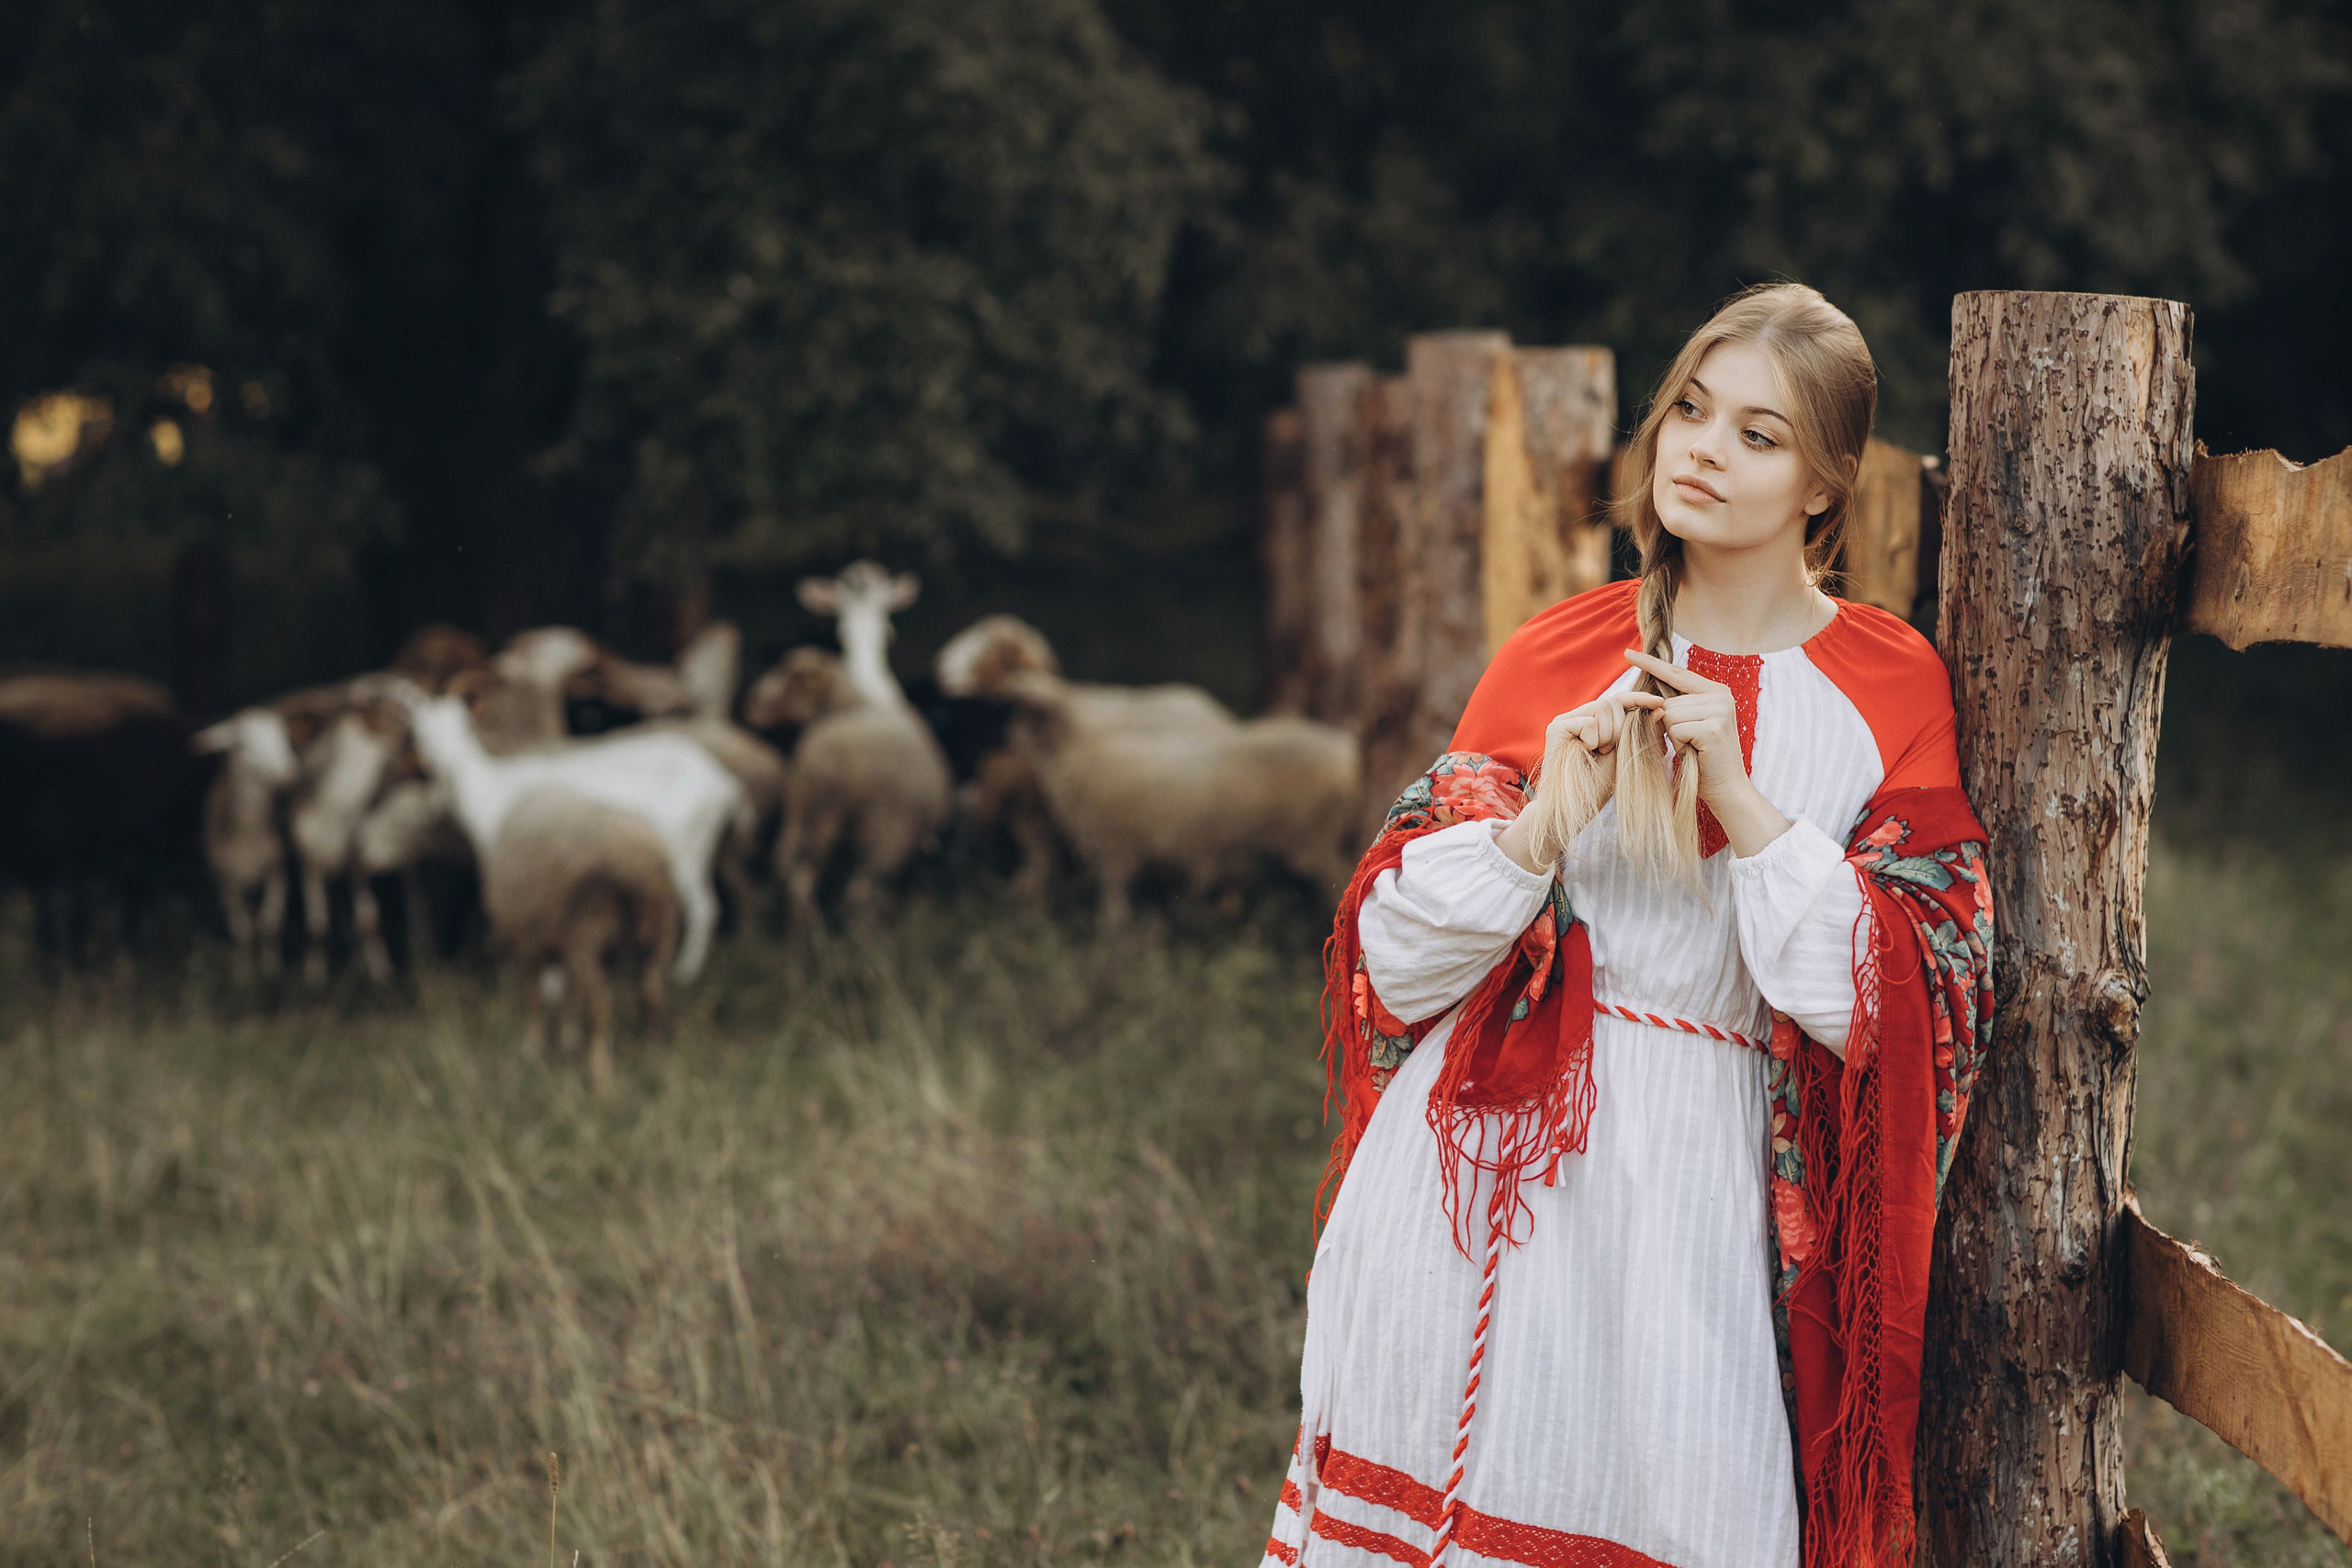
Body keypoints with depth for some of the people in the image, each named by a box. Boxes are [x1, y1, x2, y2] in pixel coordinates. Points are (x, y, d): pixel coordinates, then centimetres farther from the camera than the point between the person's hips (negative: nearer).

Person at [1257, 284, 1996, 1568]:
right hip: (1475, 1170, 2)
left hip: (1685, 1201, -2)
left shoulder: (1888, 692, 2)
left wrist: (1739, 798, -16)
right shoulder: (1554, 656, 7)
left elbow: (1891, 1004, -9)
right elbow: (1396, 966, 2)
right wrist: (1543, 823, -14)